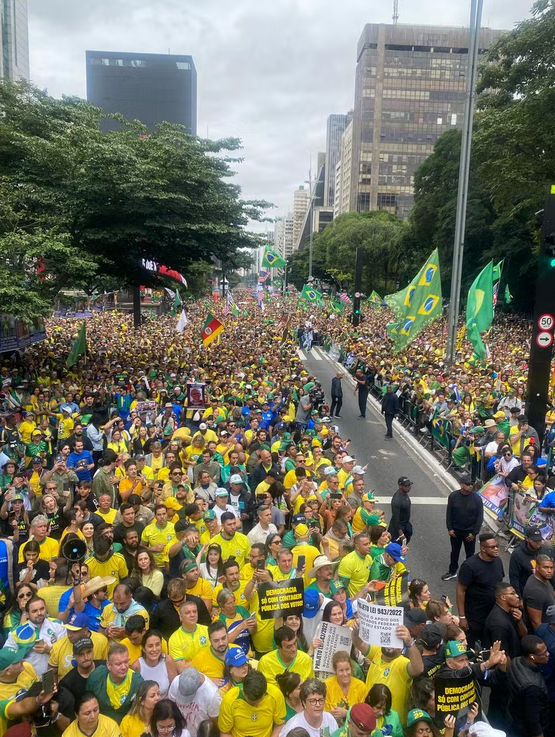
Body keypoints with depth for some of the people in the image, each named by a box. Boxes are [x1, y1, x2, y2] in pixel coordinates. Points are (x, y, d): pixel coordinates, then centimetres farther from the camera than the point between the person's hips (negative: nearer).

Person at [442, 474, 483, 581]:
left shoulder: (476, 498, -15)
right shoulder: (453, 496, -12)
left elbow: (480, 517, -9)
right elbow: (449, 513, -3)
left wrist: (474, 532, -10)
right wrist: (450, 528, -5)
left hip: (469, 532, -1)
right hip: (455, 531, 2)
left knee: (470, 554, 13)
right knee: (454, 552, 18)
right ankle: (452, 572, 36)